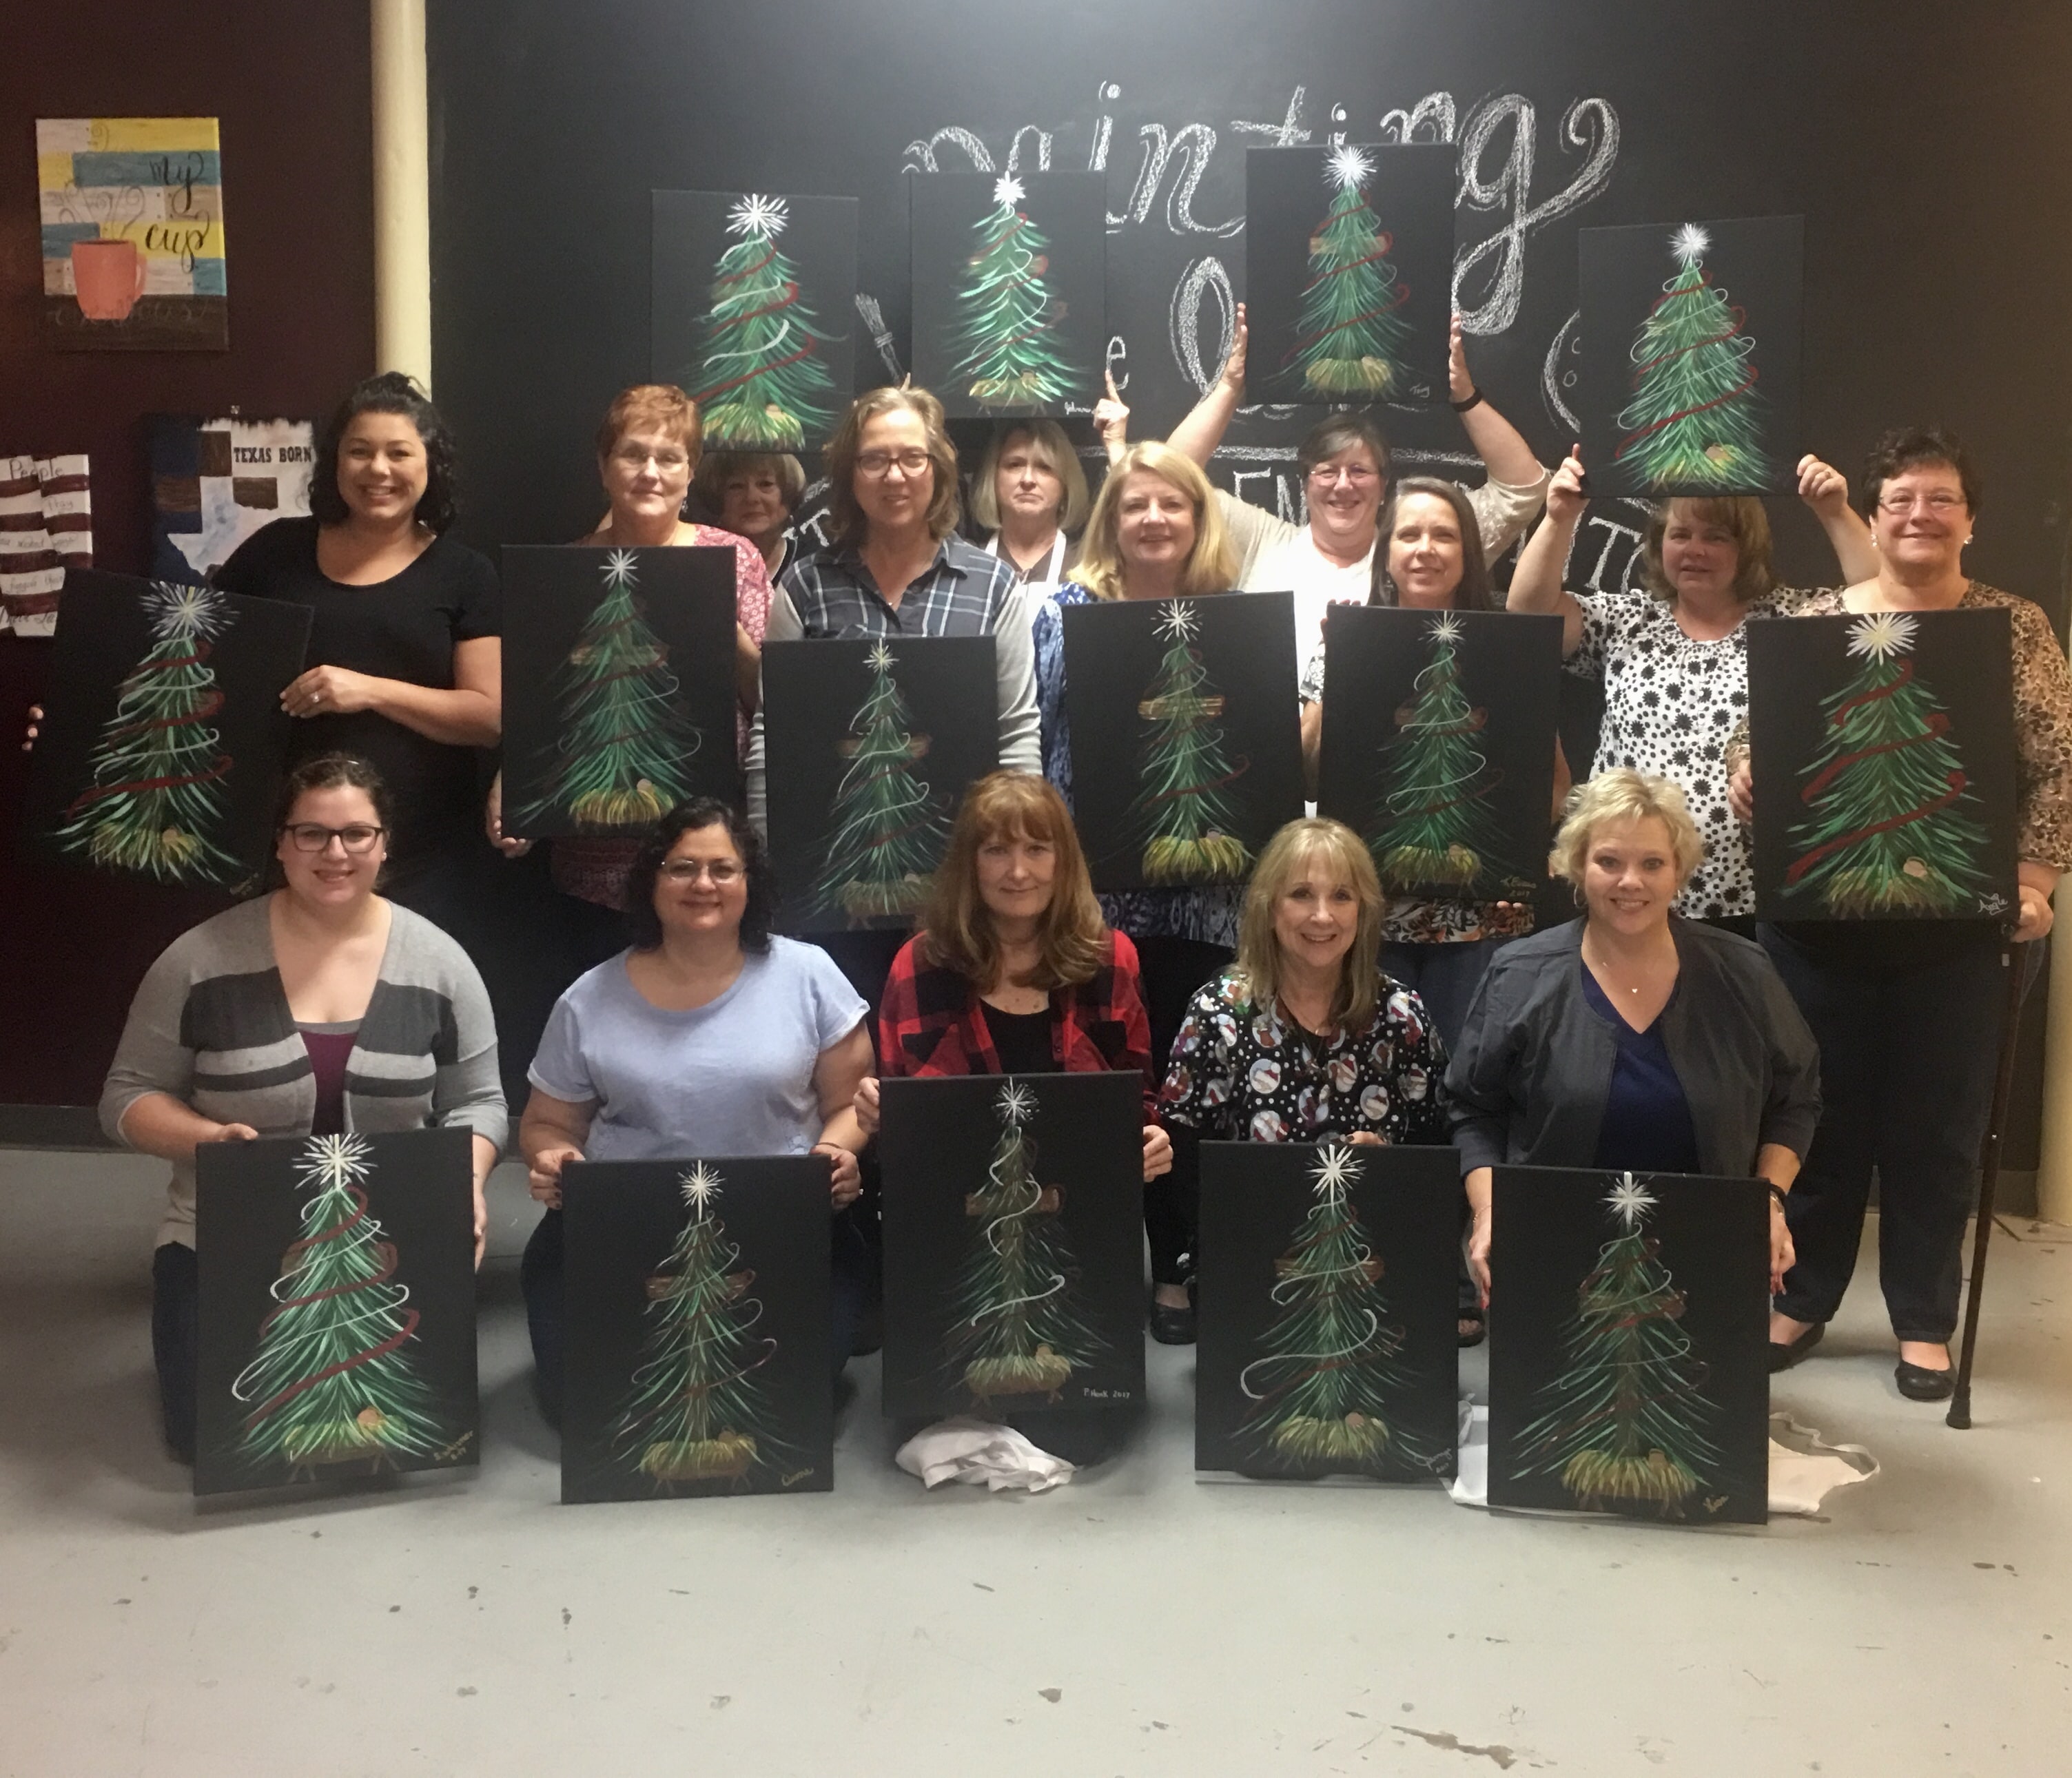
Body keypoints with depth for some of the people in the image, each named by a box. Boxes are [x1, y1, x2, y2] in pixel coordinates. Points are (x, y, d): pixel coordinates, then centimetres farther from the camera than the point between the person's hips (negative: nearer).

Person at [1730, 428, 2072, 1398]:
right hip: (1820, 913, 1)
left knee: (1938, 1124, 7)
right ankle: (1799, 1301, 24)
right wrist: (1747, 773, -15)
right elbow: (1763, 743, 7)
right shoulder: (1811, 619, 5)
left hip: (1955, 922, -1)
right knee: (1818, 1112, 9)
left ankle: (1924, 1322, 22)